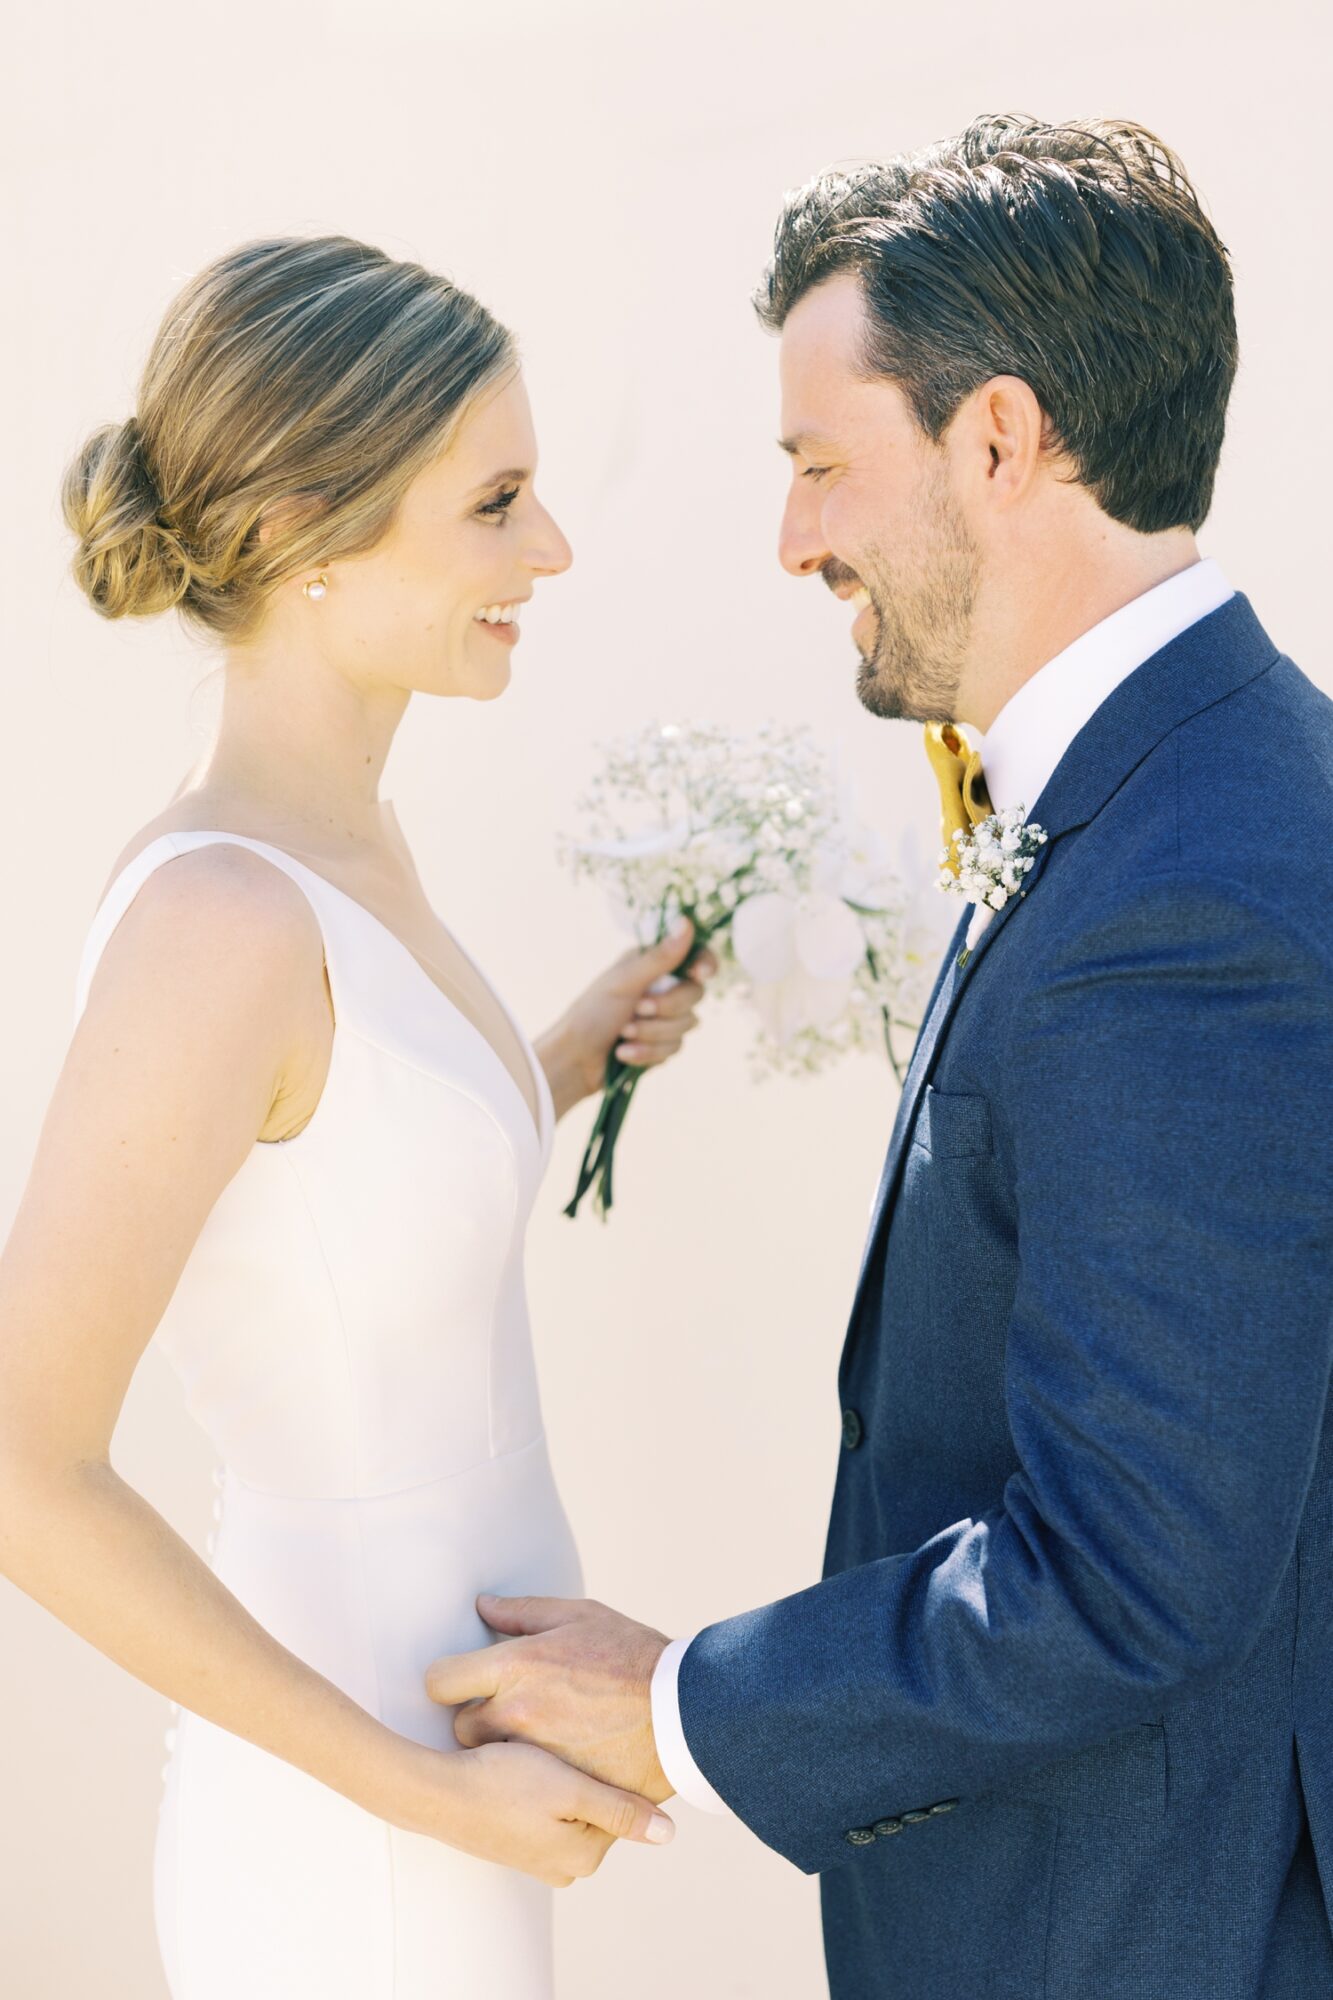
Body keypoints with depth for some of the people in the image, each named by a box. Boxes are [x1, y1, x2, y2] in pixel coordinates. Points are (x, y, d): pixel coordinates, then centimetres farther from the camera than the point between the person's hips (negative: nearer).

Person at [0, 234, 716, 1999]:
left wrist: (560, 1072, 3)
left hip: (445, 1717, 8)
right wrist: (424, 1792, -20)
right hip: (354, 1851, -8)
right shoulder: (216, 916, -25)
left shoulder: (338, 848, 1)